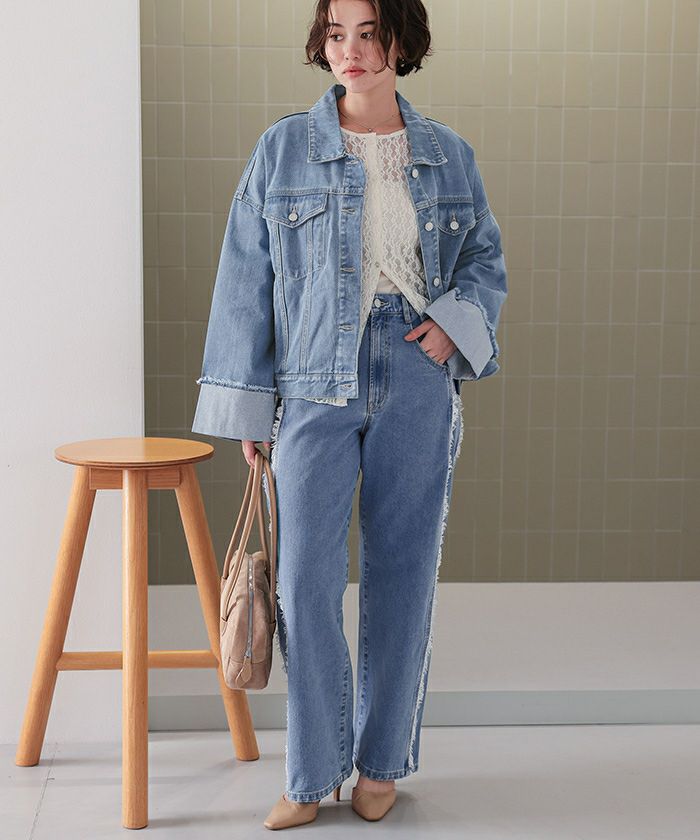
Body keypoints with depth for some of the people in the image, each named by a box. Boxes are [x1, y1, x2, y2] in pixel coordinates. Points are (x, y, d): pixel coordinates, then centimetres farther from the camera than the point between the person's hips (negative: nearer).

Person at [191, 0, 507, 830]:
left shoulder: (448, 154, 8)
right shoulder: (283, 148, 3)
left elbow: (486, 258, 16)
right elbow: (246, 279, 3)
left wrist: (456, 320, -6)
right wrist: (246, 404, 0)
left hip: (417, 382, 2)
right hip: (315, 385, -1)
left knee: (401, 573, 6)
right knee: (305, 578, -6)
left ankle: (381, 761, 22)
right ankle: (312, 772, 11)